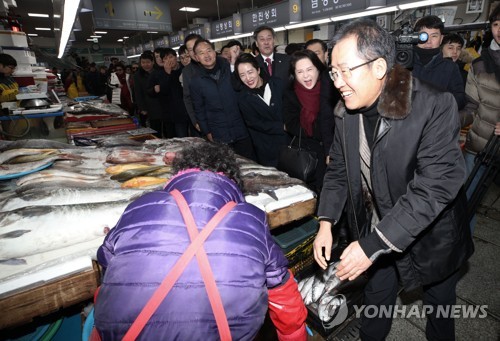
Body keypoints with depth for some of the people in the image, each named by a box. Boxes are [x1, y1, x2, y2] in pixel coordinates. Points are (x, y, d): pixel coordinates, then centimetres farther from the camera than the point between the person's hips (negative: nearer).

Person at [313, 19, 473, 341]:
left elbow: (435, 187, -31)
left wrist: (373, 245, -34)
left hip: (431, 239, -3)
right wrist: (326, 222, -12)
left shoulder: (434, 107, -27)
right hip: (375, 233, 4)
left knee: (439, 304, 23)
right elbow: (339, 169, -1)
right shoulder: (347, 111, -9)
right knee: (377, 294, 23)